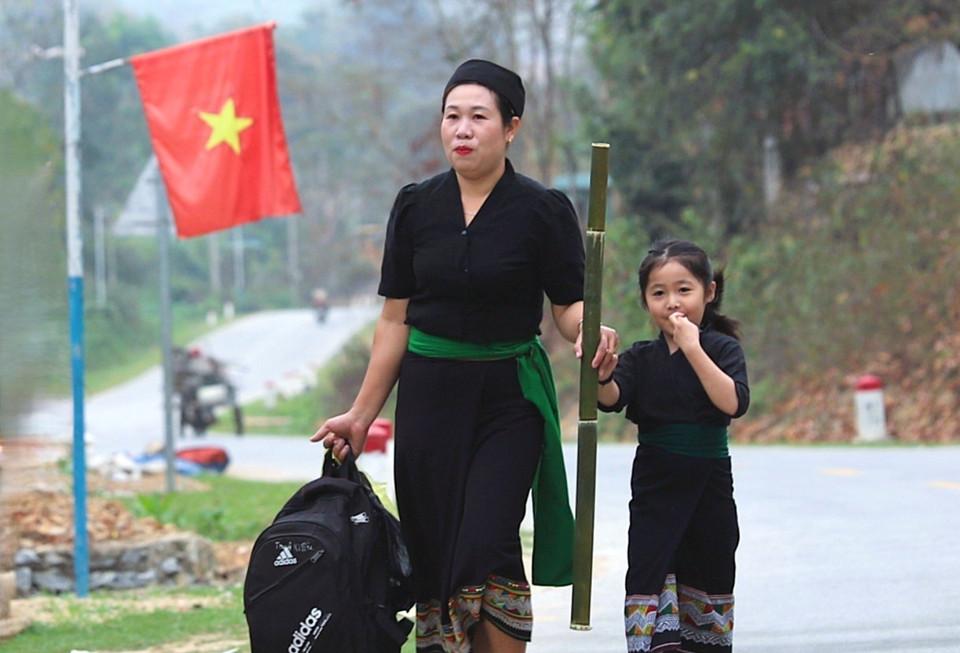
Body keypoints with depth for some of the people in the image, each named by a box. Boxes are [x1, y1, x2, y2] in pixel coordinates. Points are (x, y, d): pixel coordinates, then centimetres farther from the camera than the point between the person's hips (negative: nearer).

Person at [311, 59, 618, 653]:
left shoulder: (544, 211, -4)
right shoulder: (416, 207, 4)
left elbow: (569, 304, -2)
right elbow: (396, 319, 8)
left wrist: (590, 333, -26)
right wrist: (361, 415, 7)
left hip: (508, 397, -3)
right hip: (429, 395, 3)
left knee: (486, 547, -15)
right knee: (434, 552, 0)